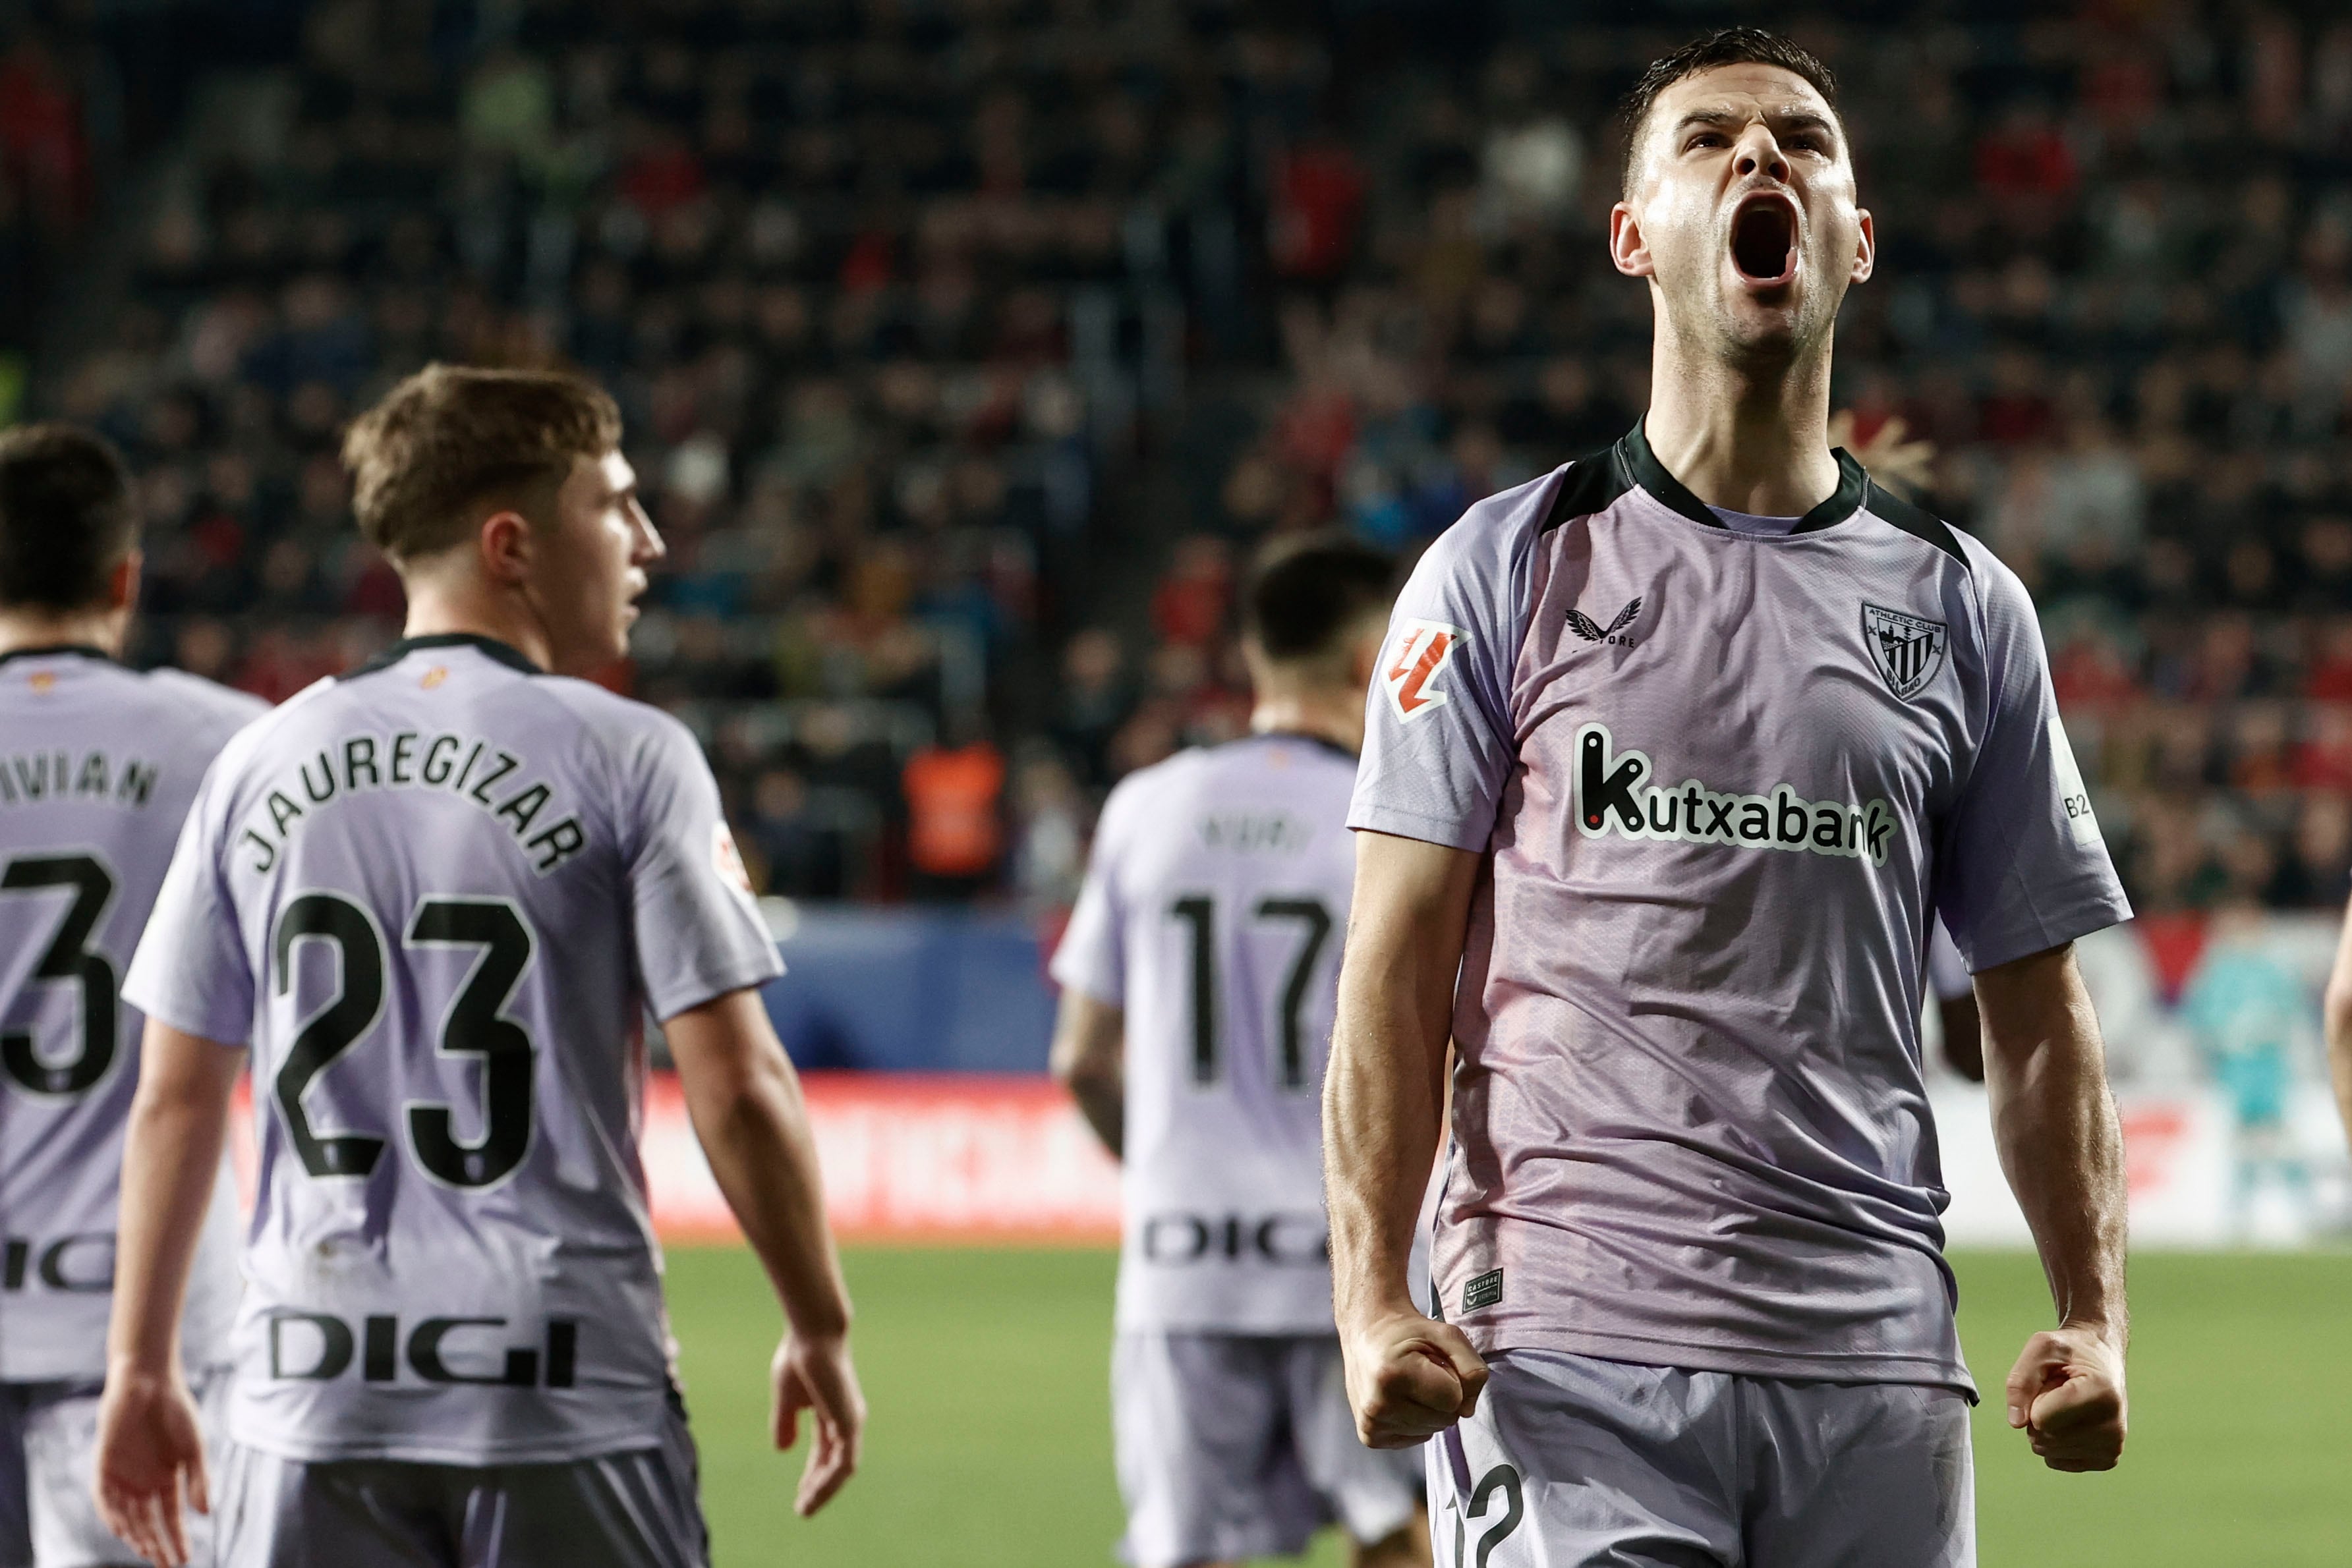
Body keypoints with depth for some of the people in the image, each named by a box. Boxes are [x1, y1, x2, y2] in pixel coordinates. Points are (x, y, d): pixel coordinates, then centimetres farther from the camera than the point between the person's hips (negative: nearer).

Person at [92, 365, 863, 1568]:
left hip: (315, 1383, 4)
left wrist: (141, 1367, 17)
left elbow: (175, 1099, 9)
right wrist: (819, 1331, 4)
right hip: (566, 1390, -3)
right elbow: (737, 1084, -7)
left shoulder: (257, 768, 8)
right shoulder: (629, 759, -4)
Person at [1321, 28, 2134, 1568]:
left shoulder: (1962, 605, 14)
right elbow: (1398, 975, 2)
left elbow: (2037, 1009, 15)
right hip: (1572, 1352, -3)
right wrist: (1373, 1299, -11)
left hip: (1875, 1363, 3)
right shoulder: (1507, 570, 6)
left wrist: (2095, 1320, 2)